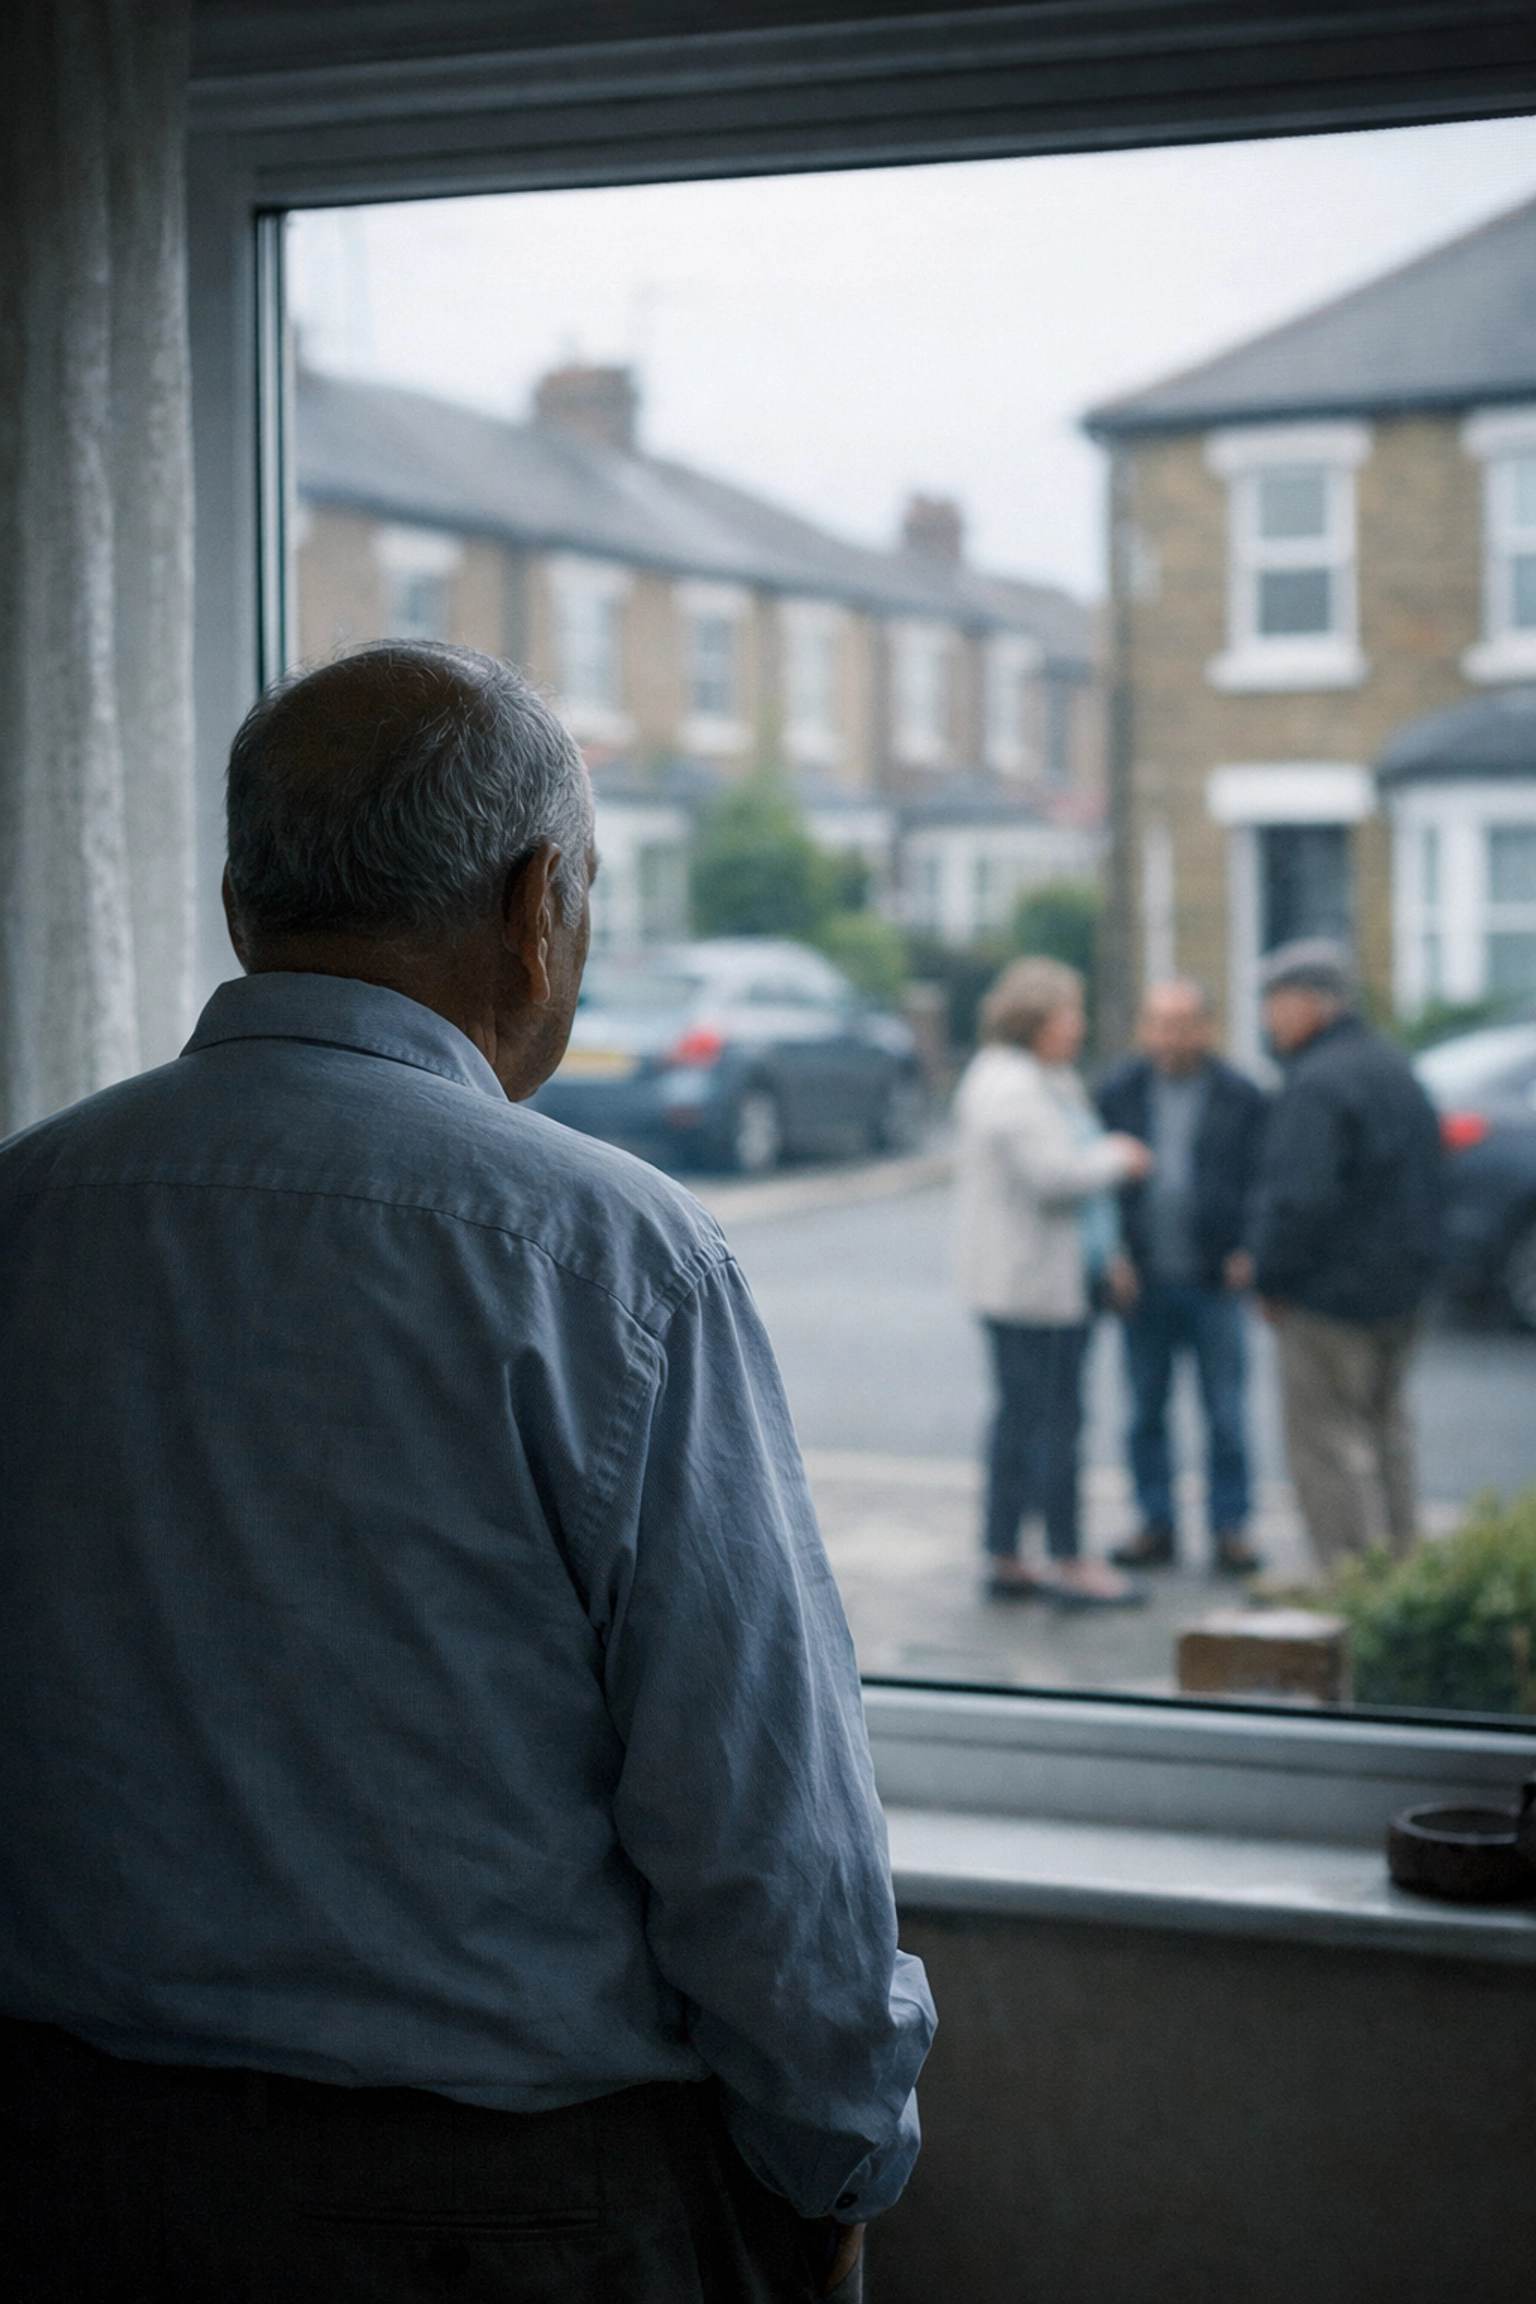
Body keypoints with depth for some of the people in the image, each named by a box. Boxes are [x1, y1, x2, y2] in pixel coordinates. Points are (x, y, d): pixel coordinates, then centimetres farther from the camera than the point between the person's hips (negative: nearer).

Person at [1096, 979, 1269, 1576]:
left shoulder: (1240, 1097, -1)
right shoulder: (1118, 1089, 4)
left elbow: (1259, 1184, 2)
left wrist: (1246, 1251, -9)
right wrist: (1112, 1257, -3)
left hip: (1213, 1281, -2)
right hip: (1142, 1280, 2)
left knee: (1225, 1414, 2)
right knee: (1145, 1410, 8)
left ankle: (1229, 1528, 11)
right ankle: (1156, 1524, 18)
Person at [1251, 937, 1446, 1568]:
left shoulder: (1317, 1085, -19)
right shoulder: (1395, 1071, 12)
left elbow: (1299, 1200, -25)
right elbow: (1431, 1180, 18)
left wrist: (1270, 1278, -13)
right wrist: (1411, 1263, 19)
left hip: (1330, 1294, -9)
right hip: (1401, 1290, 10)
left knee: (1328, 1440, -3)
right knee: (1385, 1428, 18)